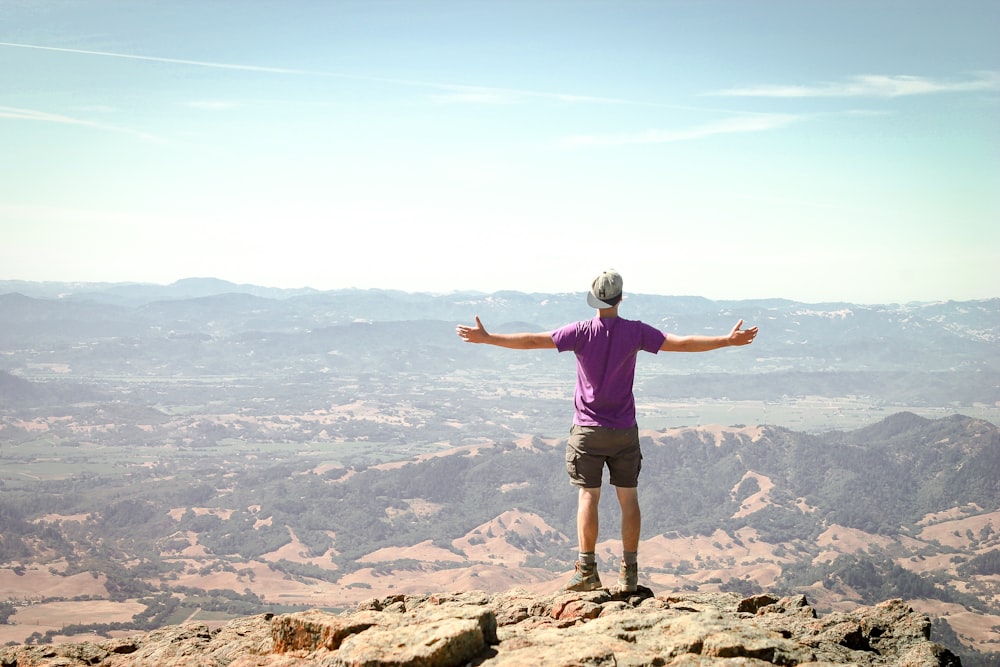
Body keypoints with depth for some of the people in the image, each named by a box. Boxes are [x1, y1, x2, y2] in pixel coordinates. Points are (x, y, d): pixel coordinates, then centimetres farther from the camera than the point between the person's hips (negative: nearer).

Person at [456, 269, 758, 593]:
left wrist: (486, 338, -2)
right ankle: (629, 572, 5)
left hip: (587, 429, -1)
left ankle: (587, 571, -2)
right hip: (624, 431, 1)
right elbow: (683, 343, -2)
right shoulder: (636, 332, -4)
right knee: (628, 497, 5)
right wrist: (728, 340, 7)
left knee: (588, 497, 0)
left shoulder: (581, 332, -7)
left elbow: (533, 341, -9)